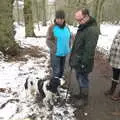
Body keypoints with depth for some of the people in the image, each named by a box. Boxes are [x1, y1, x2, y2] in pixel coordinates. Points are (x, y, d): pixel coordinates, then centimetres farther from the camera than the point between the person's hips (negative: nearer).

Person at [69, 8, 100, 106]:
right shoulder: (83, 27, 9)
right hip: (77, 60, 10)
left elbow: (89, 50, -25)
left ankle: (85, 99, 21)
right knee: (79, 79, 21)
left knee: (83, 80, 4)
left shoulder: (92, 30, -23)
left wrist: (84, 63, -22)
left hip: (82, 62, -10)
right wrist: (73, 59, 19)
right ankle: (81, 94, 39)